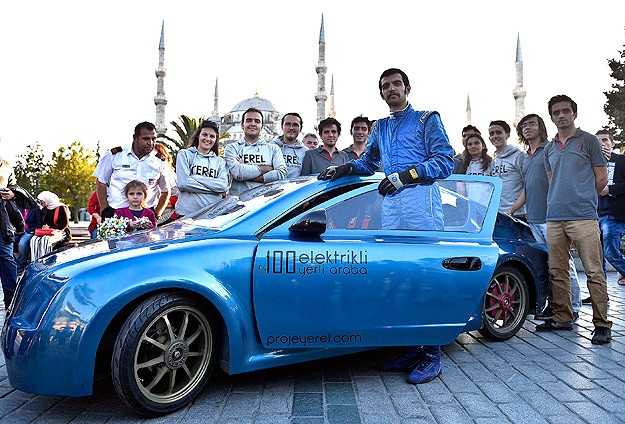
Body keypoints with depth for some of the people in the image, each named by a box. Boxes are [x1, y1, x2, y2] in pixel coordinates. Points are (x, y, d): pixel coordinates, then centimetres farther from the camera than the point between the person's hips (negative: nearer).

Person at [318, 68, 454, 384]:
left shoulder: (426, 120, 9)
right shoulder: (380, 128, 27)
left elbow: (445, 161, -1)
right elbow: (367, 162, 31)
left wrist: (406, 175, -12)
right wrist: (344, 168, 11)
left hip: (421, 199, -5)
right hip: (390, 204, 6)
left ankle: (431, 355, -4)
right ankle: (411, 351, 8)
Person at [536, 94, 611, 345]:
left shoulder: (588, 141, 4)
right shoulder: (549, 148, 18)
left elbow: (601, 178, 4)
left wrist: (582, 199, 9)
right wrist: (560, 202, 16)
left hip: (583, 217, -5)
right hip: (554, 218, 5)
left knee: (594, 272, -5)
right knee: (557, 272, 9)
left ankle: (602, 324, 2)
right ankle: (563, 317, 20)